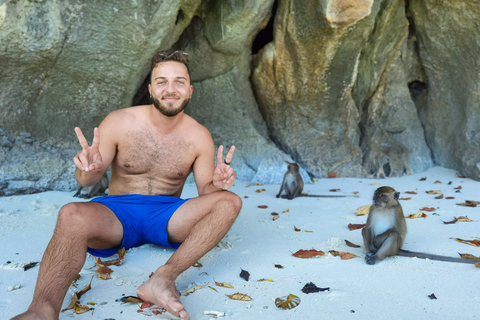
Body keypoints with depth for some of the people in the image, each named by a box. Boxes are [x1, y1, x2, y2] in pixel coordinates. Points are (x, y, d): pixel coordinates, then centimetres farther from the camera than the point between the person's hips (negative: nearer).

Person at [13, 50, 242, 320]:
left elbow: (206, 191, 3)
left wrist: (217, 182, -22)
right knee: (72, 215, -33)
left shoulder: (199, 136, 0)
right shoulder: (119, 123, -3)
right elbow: (87, 182, 0)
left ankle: (164, 278, -38)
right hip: (117, 212, -1)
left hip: (168, 217, 2)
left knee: (230, 201, -24)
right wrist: (90, 169, -25)